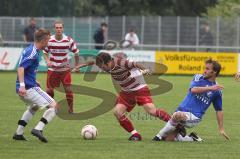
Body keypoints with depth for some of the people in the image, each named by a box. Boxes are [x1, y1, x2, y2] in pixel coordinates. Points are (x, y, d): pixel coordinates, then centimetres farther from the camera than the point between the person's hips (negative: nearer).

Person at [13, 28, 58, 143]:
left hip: (24, 89, 10)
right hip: (29, 88, -10)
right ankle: (38, 129, -19)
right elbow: (21, 68, -27)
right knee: (54, 106, -9)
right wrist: (22, 85, -35)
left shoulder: (30, 49, 15)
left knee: (33, 107, 35)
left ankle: (18, 133, 30)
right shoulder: (33, 53, -16)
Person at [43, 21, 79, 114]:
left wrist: (76, 65, 6)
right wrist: (47, 61, -13)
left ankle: (71, 109, 4)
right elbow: (45, 52, 6)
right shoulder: (49, 40, -8)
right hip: (52, 69, 1)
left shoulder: (69, 40, -9)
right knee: (49, 90, 2)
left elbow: (76, 53, 3)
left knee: (68, 89, -9)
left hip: (65, 69, -1)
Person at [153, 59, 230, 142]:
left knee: (178, 115, -37)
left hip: (194, 116, -3)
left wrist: (221, 129, 10)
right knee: (169, 138, -9)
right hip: (182, 110, 3)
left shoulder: (216, 91, 5)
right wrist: (210, 88, -26)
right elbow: (193, 90, -14)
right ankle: (191, 138, 13)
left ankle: (160, 136, -23)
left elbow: (219, 110, 13)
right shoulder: (199, 77, 6)